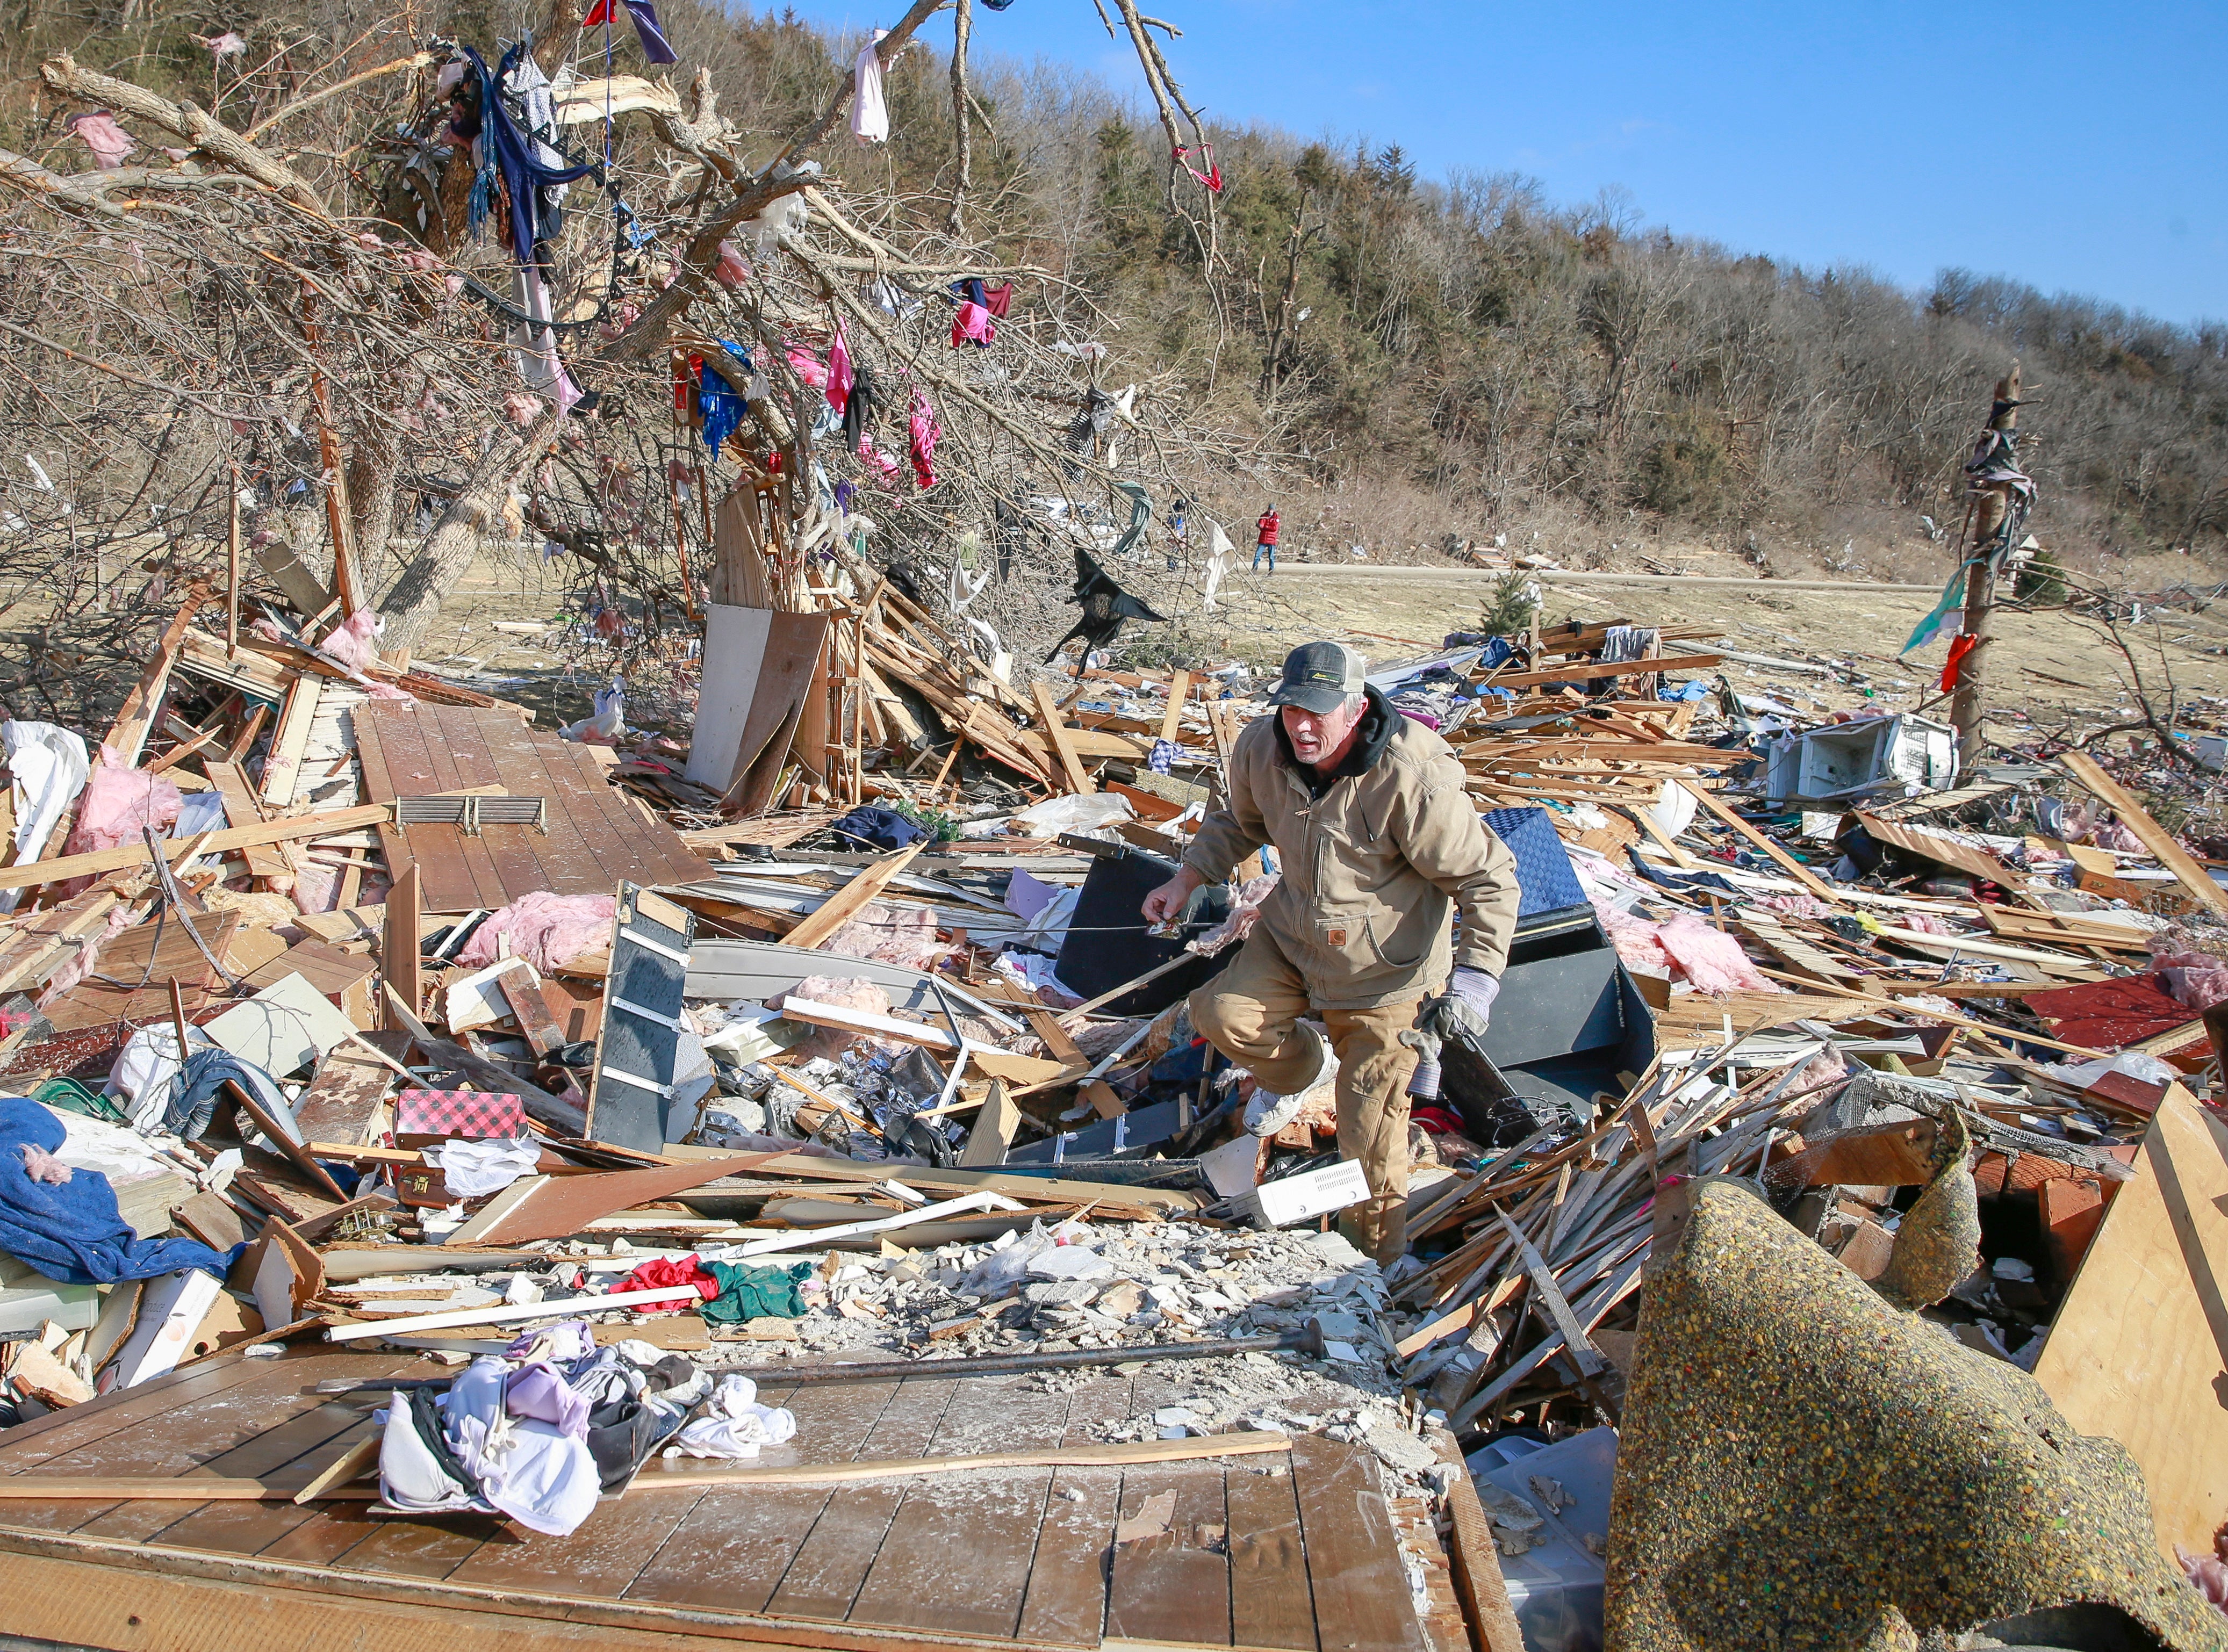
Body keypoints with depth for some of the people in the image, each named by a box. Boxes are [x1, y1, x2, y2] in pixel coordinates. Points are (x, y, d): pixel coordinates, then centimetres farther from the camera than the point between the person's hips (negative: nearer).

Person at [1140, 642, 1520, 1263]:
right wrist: (1186, 881, 1)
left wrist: (1475, 978, -32)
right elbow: (1240, 821, 11)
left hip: (1385, 969, -5)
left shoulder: (1411, 779, -32)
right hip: (1291, 934, 5)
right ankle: (1296, 1069, 27)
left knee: (1369, 1130, 0)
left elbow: (1489, 878, -23)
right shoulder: (1261, 747, -13)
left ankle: (1386, 1255, 24)